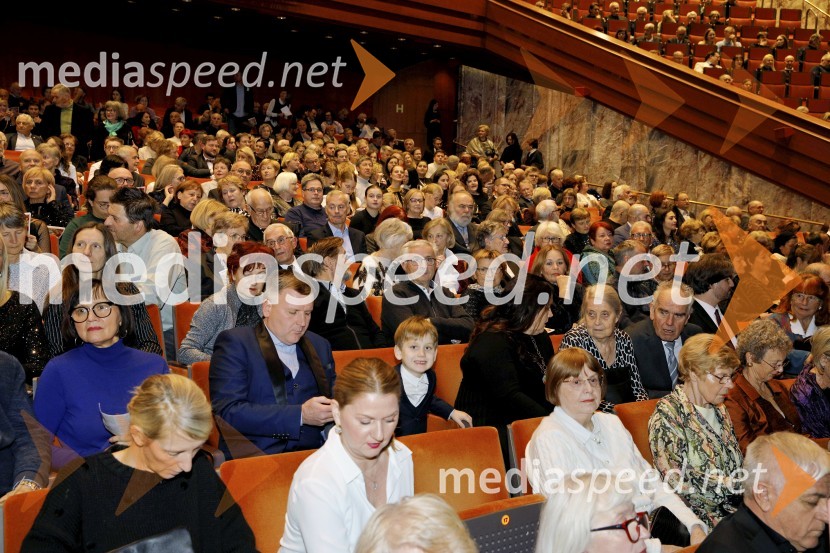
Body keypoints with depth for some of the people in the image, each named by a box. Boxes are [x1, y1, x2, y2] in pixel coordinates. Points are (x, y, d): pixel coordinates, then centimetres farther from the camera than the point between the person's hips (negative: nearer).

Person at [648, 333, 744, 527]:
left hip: (732, 504, 8)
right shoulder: (667, 415, -11)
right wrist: (731, 483, -14)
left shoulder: (718, 409, 14)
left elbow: (737, 462, 17)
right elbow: (677, 480, -15)